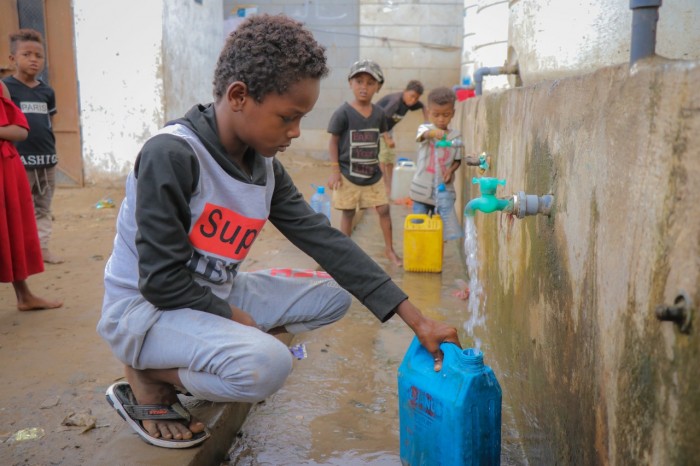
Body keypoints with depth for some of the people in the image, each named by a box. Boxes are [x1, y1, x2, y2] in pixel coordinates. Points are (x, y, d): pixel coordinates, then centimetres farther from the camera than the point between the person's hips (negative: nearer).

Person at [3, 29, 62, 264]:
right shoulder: (6, 87, -6)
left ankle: (42, 247, 23)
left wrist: (51, 151, 12)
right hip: (19, 160, -5)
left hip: (47, 159, 6)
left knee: (44, 208, 14)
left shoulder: (47, 91, 10)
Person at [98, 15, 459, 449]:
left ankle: (197, 357, 6)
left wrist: (416, 318, -9)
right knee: (266, 364, -32)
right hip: (144, 307, -7)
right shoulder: (171, 154, -25)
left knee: (333, 294, 4)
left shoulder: (265, 166, -3)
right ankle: (146, 378, -2)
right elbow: (161, 279, -24)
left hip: (215, 295, 8)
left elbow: (325, 239, -5)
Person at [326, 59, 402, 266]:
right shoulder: (343, 113, -13)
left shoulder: (378, 113, 0)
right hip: (348, 174, -4)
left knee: (384, 209, 5)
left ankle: (389, 249, 22)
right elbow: (334, 141, -8)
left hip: (372, 174, 4)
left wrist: (376, 164, 8)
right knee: (348, 213, 7)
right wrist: (335, 170, -11)